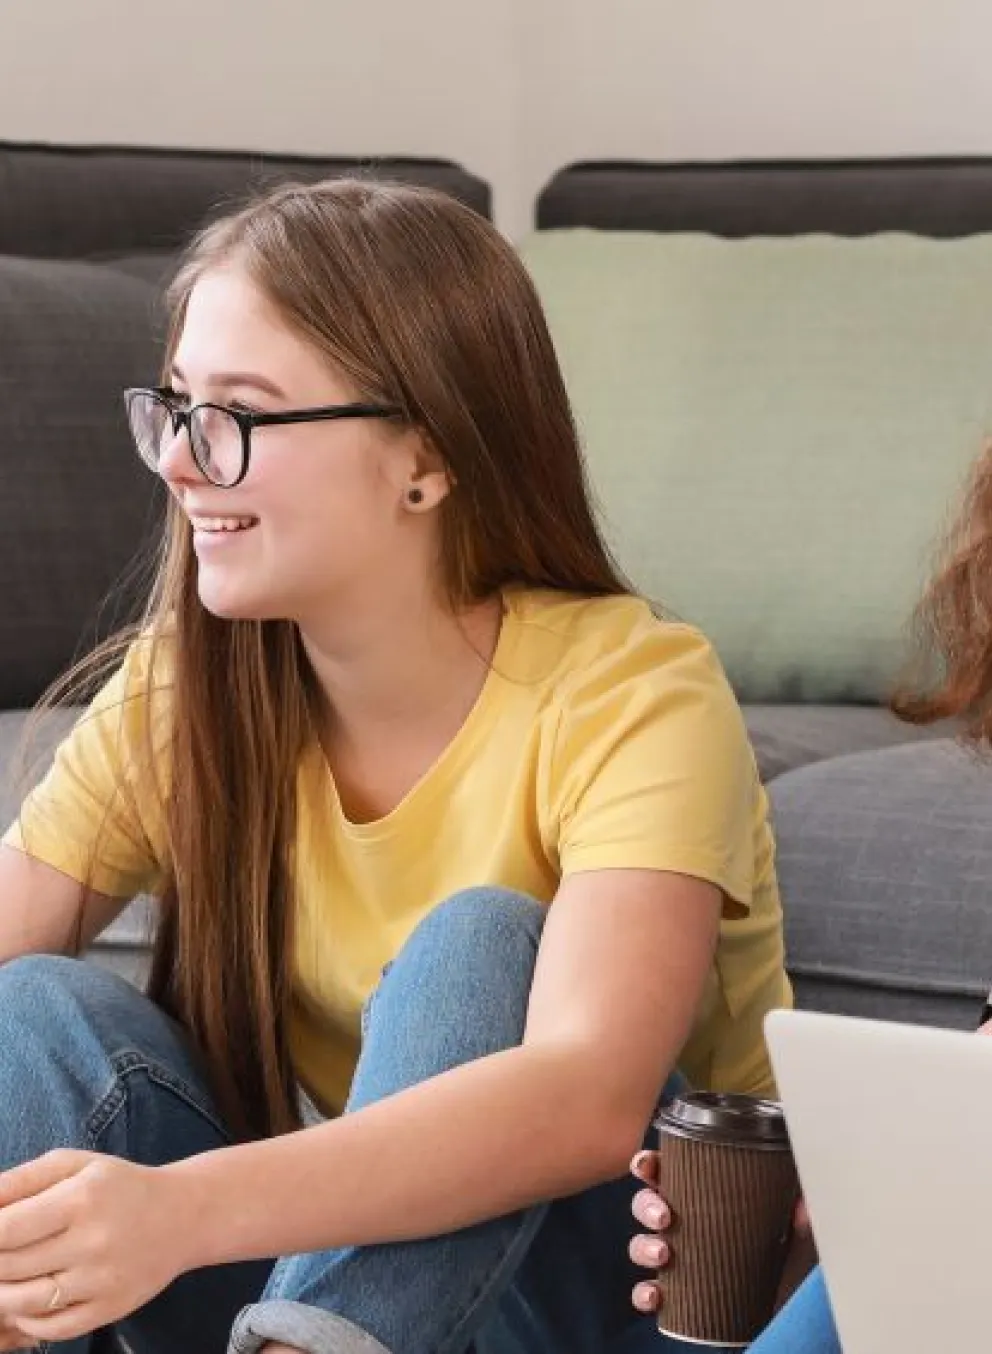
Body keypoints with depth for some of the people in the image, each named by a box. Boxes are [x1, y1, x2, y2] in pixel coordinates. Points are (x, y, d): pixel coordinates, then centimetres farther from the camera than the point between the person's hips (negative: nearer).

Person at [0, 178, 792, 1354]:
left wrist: (179, 1210, -52)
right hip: (303, 1252, 4)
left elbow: (587, 1101, -37)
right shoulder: (176, 696, -3)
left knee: (474, 945, -29)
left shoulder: (632, 696, -20)